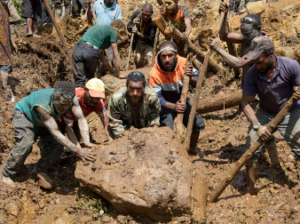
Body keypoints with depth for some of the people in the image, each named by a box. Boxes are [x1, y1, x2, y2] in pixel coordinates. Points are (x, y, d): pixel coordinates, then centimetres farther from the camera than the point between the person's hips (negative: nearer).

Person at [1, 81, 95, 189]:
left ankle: (41, 170, 9)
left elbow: (81, 119, -29)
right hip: (24, 115, -5)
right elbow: (55, 133, -45)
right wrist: (77, 150, -48)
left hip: (44, 119, 6)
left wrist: (87, 142, -43)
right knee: (25, 144, -28)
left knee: (57, 145, -14)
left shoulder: (71, 98, -31)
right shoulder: (43, 106, -45)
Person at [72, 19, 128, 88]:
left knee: (79, 80, 3)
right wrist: (119, 74, 17)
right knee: (89, 79, 16)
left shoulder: (101, 28, 36)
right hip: (90, 51, -6)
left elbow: (101, 55, 39)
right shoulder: (112, 31, 13)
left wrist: (112, 70, 42)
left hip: (77, 49, 6)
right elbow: (116, 56, 9)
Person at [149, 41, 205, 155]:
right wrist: (173, 106, -40)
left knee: (197, 123, 5)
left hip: (182, 100, 4)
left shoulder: (184, 63, -21)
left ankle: (193, 150, 30)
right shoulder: (154, 74, -28)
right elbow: (157, 97, -25)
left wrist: (190, 78, -34)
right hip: (166, 104, -4)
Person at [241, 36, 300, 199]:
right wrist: (257, 126, -32)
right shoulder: (252, 74, -21)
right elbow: (246, 103, -19)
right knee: (251, 145, -10)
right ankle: (249, 188, 5)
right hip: (265, 113, 1)